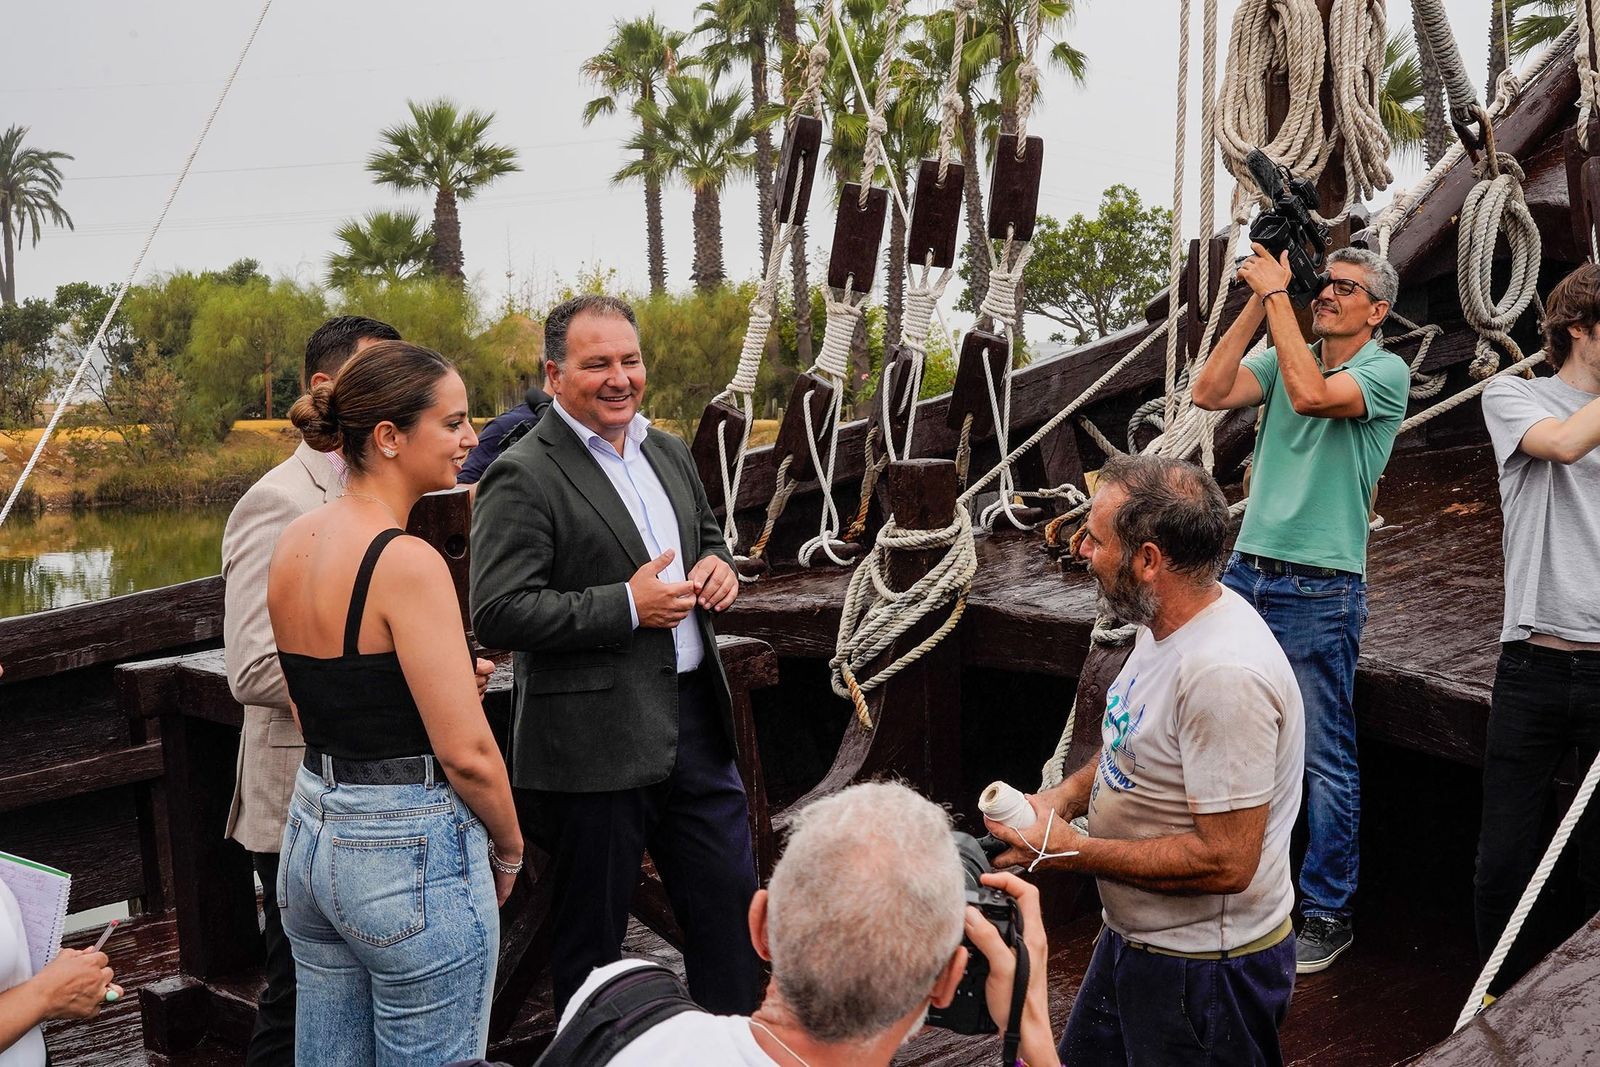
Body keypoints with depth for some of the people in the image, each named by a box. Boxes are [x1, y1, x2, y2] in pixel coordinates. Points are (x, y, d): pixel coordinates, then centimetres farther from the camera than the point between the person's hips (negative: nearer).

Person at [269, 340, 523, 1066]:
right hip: (412, 854, -8)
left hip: (312, 835, 8)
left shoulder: (293, 542, 5)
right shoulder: (406, 562, -20)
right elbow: (467, 753, -19)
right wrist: (508, 852, -2)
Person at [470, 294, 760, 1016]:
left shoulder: (667, 451, 11)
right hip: (594, 736, -7)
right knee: (592, 932, 9)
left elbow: (707, 537, 27)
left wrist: (717, 567, 2)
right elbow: (498, 613, -20)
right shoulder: (522, 477, -13)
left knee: (731, 902, 15)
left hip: (694, 718, 7)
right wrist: (626, 606, -20)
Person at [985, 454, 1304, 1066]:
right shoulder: (1163, 625, 1)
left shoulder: (1225, 675, -30)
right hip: (1133, 940, 9)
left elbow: (1226, 861, -30)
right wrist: (1060, 799, -2)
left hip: (1206, 971, -9)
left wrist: (1070, 851, -23)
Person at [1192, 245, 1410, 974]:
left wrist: (1277, 293, -18)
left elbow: (1310, 394, -25)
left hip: (1320, 590, -6)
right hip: (1247, 573, 6)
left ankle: (1327, 914, 12)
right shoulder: (1283, 358, 11)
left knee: (1326, 760, 1)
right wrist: (1258, 302, -7)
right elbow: (1209, 393, -4)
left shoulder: (1386, 373, -6)